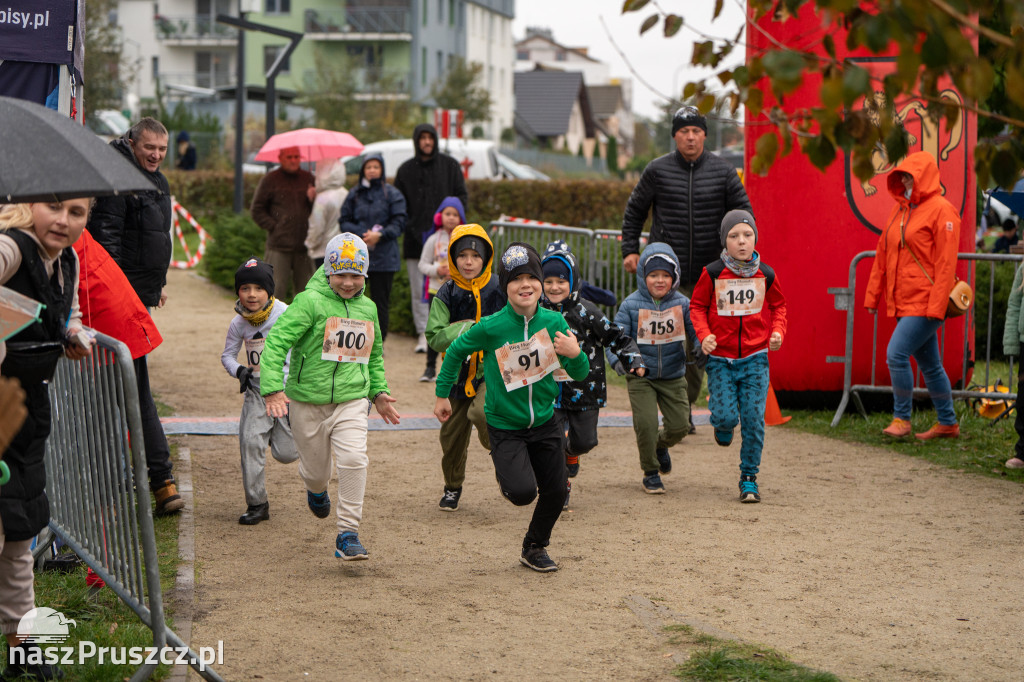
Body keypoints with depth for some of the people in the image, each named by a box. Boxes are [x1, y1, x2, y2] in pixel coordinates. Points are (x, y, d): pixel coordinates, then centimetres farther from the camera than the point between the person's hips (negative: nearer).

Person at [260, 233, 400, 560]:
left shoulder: (368, 308, 9)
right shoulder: (310, 302, -9)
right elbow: (276, 342, -15)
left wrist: (379, 391, 19)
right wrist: (273, 388, -25)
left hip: (352, 400, 3)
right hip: (308, 401, -2)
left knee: (353, 459, -19)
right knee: (316, 468, 12)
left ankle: (348, 533, -11)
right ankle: (316, 490, 51)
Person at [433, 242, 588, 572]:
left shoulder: (553, 322, -9)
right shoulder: (491, 327, -18)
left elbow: (580, 374, -1)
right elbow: (456, 351, 0)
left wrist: (575, 354, -23)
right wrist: (442, 394, 7)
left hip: (544, 421, 4)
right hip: (505, 426, -4)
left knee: (556, 491, 9)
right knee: (523, 492, -19)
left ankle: (535, 548, 36)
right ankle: (506, 479, 19)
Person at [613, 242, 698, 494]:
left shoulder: (682, 304, -3)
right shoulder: (631, 305, -8)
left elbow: (697, 333, 1)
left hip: (673, 376, 2)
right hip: (640, 377, -2)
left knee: (679, 425, -2)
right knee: (646, 422, -14)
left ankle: (661, 444, 36)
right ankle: (650, 472, 10)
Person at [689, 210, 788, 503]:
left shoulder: (766, 275, 2)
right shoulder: (713, 273, -4)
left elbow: (778, 306, 16)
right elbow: (697, 306, 5)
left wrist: (777, 332, -1)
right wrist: (704, 335, -11)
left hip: (755, 358, 1)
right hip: (721, 358, -1)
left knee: (754, 419, -5)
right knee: (725, 416, -11)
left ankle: (749, 478, 9)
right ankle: (722, 427, 28)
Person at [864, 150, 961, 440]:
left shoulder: (941, 211, -10)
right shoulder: (900, 211, 15)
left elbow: (946, 263, -15)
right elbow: (882, 257, 18)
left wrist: (936, 306, -20)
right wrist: (872, 296, 14)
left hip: (925, 304, -8)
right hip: (903, 304, 8)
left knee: (897, 353, -15)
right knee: (929, 363, 12)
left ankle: (901, 418, -5)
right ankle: (947, 423, 20)